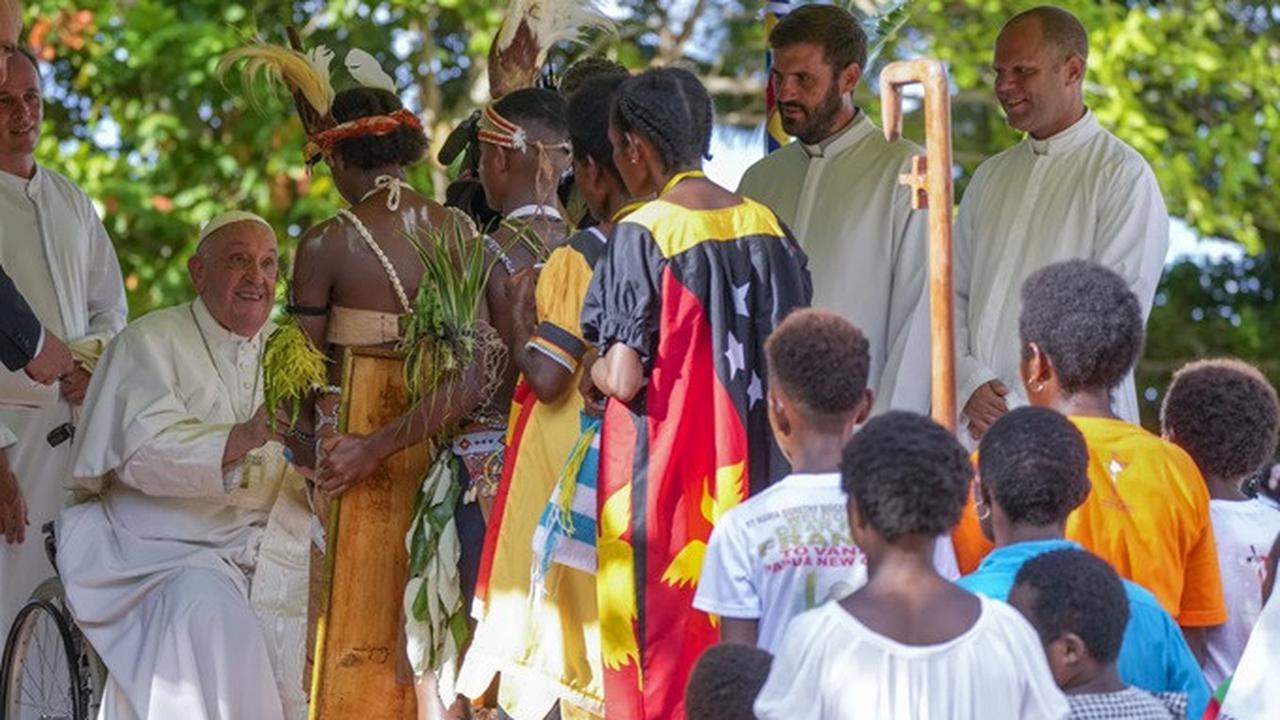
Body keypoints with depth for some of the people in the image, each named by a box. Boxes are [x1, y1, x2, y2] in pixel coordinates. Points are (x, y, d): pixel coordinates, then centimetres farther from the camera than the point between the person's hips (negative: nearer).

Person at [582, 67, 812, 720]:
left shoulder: (642, 235, -13)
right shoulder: (767, 229, 3)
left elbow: (623, 378, -18)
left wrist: (597, 369, 4)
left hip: (660, 477, -5)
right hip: (744, 485, 5)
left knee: (661, 649, 2)